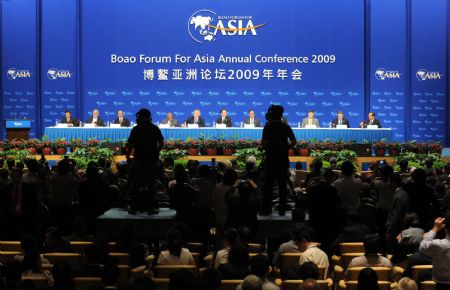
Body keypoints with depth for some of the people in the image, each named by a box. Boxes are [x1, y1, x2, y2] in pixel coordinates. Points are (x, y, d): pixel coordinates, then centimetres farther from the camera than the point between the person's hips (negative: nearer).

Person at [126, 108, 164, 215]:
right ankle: (151, 207, 6)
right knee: (151, 184, 7)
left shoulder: (136, 129, -4)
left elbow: (130, 145, -8)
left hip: (139, 160, -1)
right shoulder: (155, 129, 0)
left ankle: (133, 207, 9)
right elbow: (161, 144, 0)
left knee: (135, 184, 8)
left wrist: (128, 156, 7)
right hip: (152, 159, 1)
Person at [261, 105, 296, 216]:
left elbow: (264, 143, -15)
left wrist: (265, 147, 6)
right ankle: (282, 209, 9)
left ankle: (266, 209, 4)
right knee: (282, 185, 7)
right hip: (283, 160, 3)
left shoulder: (268, 126, -6)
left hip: (271, 159, -3)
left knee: (268, 185, 3)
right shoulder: (286, 127, 4)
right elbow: (294, 142, 2)